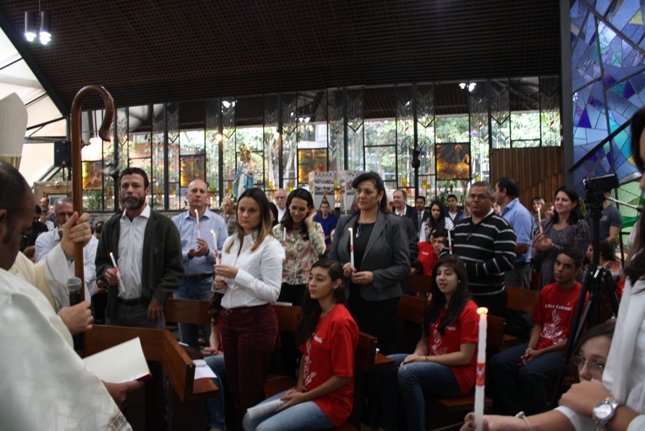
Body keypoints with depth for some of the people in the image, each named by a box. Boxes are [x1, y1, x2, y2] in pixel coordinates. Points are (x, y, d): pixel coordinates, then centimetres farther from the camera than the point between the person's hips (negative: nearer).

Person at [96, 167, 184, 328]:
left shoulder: (164, 225, -3)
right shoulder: (110, 226, 11)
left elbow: (175, 269, -4)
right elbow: (100, 262, 17)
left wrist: (158, 298, -12)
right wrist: (106, 271, -5)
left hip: (148, 310, -4)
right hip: (116, 310, 4)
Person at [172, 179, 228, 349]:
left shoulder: (218, 222, 3)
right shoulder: (176, 222, 7)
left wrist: (208, 252, -22)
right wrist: (188, 254, -19)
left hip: (209, 283, -2)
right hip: (183, 284, 2)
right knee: (186, 340, 16)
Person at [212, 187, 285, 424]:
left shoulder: (269, 245, -11)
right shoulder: (230, 242, 10)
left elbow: (272, 293, -16)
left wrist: (238, 274, -21)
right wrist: (219, 284, -2)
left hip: (256, 321, -7)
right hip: (228, 317, 7)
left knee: (251, 392, 5)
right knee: (234, 386, 17)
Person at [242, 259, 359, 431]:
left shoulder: (340, 322, -22)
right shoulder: (315, 313, 5)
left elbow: (343, 376, -21)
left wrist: (303, 397, -14)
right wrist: (298, 388, -1)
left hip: (330, 401, -8)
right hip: (306, 392, 8)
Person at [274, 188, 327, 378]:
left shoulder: (316, 228, 1)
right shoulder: (278, 230, 2)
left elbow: (321, 251, -18)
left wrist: (309, 224, -14)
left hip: (307, 288, -1)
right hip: (284, 287, 1)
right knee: (286, 334, 11)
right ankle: (287, 377, 26)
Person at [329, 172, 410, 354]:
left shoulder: (392, 224, -3)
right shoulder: (344, 222, 8)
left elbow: (404, 267, -6)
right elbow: (331, 259, 12)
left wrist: (374, 277, -17)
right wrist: (342, 269, -9)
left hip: (381, 302, -3)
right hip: (348, 301, 3)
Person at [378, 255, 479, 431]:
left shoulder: (468, 310, -15)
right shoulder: (435, 305, 9)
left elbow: (465, 357, -18)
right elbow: (425, 339, 13)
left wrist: (425, 359, -18)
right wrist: (416, 355, -10)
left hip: (458, 372, -8)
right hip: (432, 364, 8)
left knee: (407, 373, -30)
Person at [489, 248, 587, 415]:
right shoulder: (546, 291, 13)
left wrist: (540, 352, -12)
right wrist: (530, 348, -5)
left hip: (563, 351, -6)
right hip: (538, 346, 6)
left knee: (529, 372, -34)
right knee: (497, 363, -17)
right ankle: (515, 414, -3)